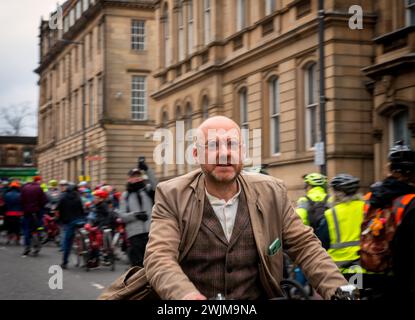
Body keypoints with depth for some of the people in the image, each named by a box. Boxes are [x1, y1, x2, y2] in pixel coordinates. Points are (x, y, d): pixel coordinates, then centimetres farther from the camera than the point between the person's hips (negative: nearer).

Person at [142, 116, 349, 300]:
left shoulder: (271, 193, 4)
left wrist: (338, 290, -8)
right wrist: (186, 295, -33)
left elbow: (304, 245, 7)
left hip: (259, 295, 1)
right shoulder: (172, 196, -3)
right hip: (196, 295, -1)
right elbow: (159, 257, -14)